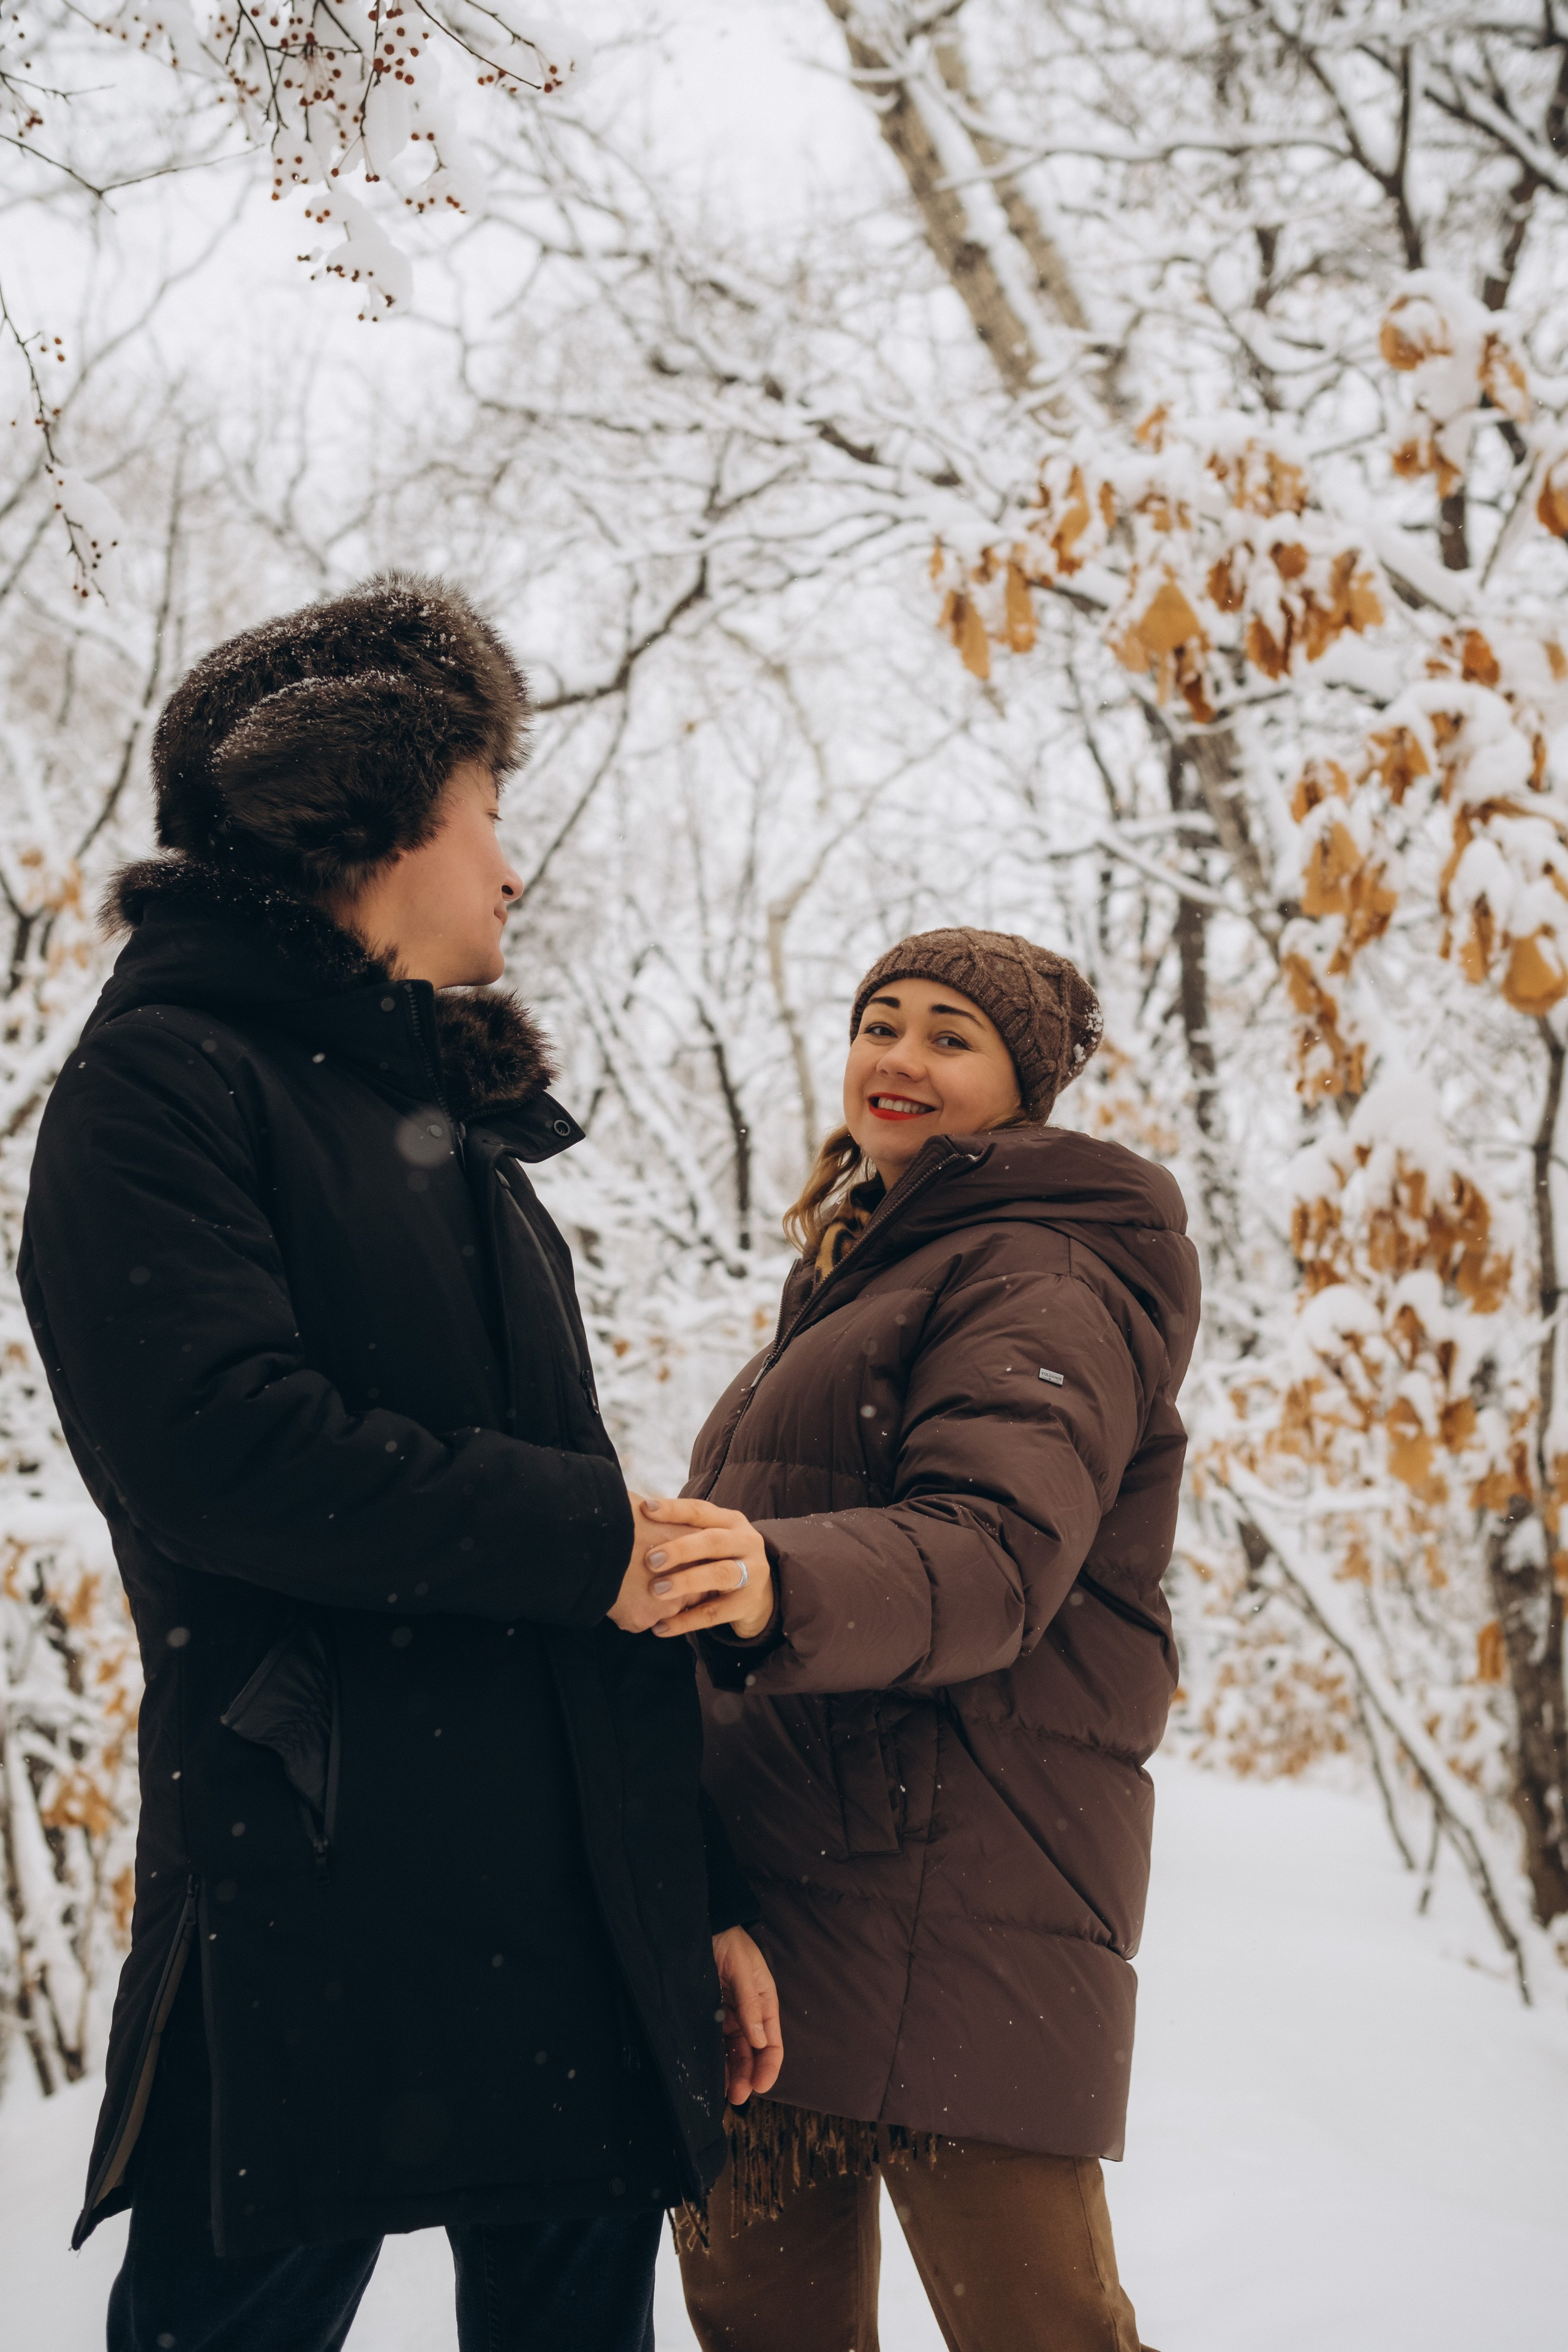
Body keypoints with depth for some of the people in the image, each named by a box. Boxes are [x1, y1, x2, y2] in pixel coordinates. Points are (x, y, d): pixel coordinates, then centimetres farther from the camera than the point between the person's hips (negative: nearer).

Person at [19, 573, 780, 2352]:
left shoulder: (466, 1134, 22)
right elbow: (223, 1443, -19)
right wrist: (589, 1536, -10)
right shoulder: (166, 1076, -2)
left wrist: (704, 1891, 16)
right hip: (316, 1919, -7)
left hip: (587, 1923, 8)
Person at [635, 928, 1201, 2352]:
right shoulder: (855, 1280, 26)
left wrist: (780, 1583, -39)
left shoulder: (1046, 1278, -3)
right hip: (762, 1885, 9)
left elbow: (996, 1552, -21)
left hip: (954, 1892, -8)